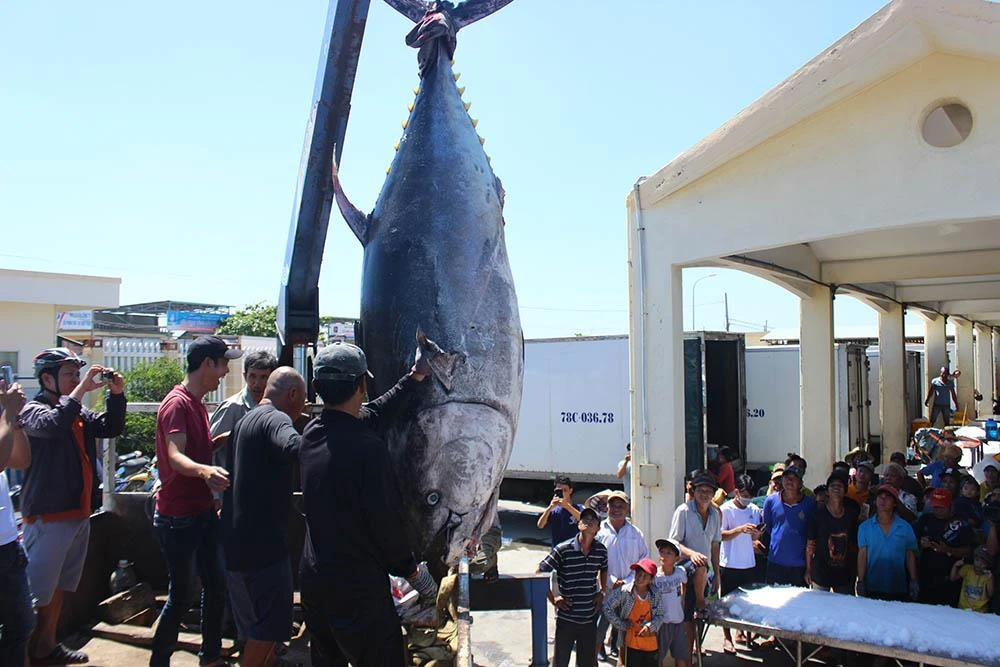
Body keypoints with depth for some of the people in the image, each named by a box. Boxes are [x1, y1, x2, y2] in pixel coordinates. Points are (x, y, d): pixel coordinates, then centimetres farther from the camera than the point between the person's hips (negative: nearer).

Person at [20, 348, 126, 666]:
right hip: (48, 517, -8)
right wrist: (81, 390, -29)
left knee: (59, 586, 18)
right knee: (37, 592, -5)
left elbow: (110, 428, 8)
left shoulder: (77, 411, 12)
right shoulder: (33, 409, -10)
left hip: (79, 513, 8)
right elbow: (52, 425, -31)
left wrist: (116, 394, -5)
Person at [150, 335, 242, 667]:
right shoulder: (177, 403, -17)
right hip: (178, 518, -9)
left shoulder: (198, 403, 13)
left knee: (216, 584, 14)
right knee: (182, 595, -1)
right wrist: (204, 470, -49)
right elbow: (175, 457, -32)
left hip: (203, 512, 9)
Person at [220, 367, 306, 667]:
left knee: (255, 622, 21)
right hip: (263, 540, -10)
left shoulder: (244, 421, 16)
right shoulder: (276, 418, -15)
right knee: (271, 623, 1)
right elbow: (294, 448, -38)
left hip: (237, 538, 10)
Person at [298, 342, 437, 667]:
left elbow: (370, 413, 12)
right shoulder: (368, 448, -24)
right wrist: (411, 569, -2)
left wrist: (413, 378, 21)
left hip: (312, 582, 8)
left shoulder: (311, 433, -1)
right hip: (359, 590, -7)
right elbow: (387, 521, -19)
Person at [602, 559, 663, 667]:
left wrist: (649, 626, -17)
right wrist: (622, 625, -7)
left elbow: (660, 616, 1)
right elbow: (607, 608, -7)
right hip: (632, 643, -3)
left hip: (651, 645, 3)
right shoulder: (624, 591, -14)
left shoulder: (656, 594, -6)